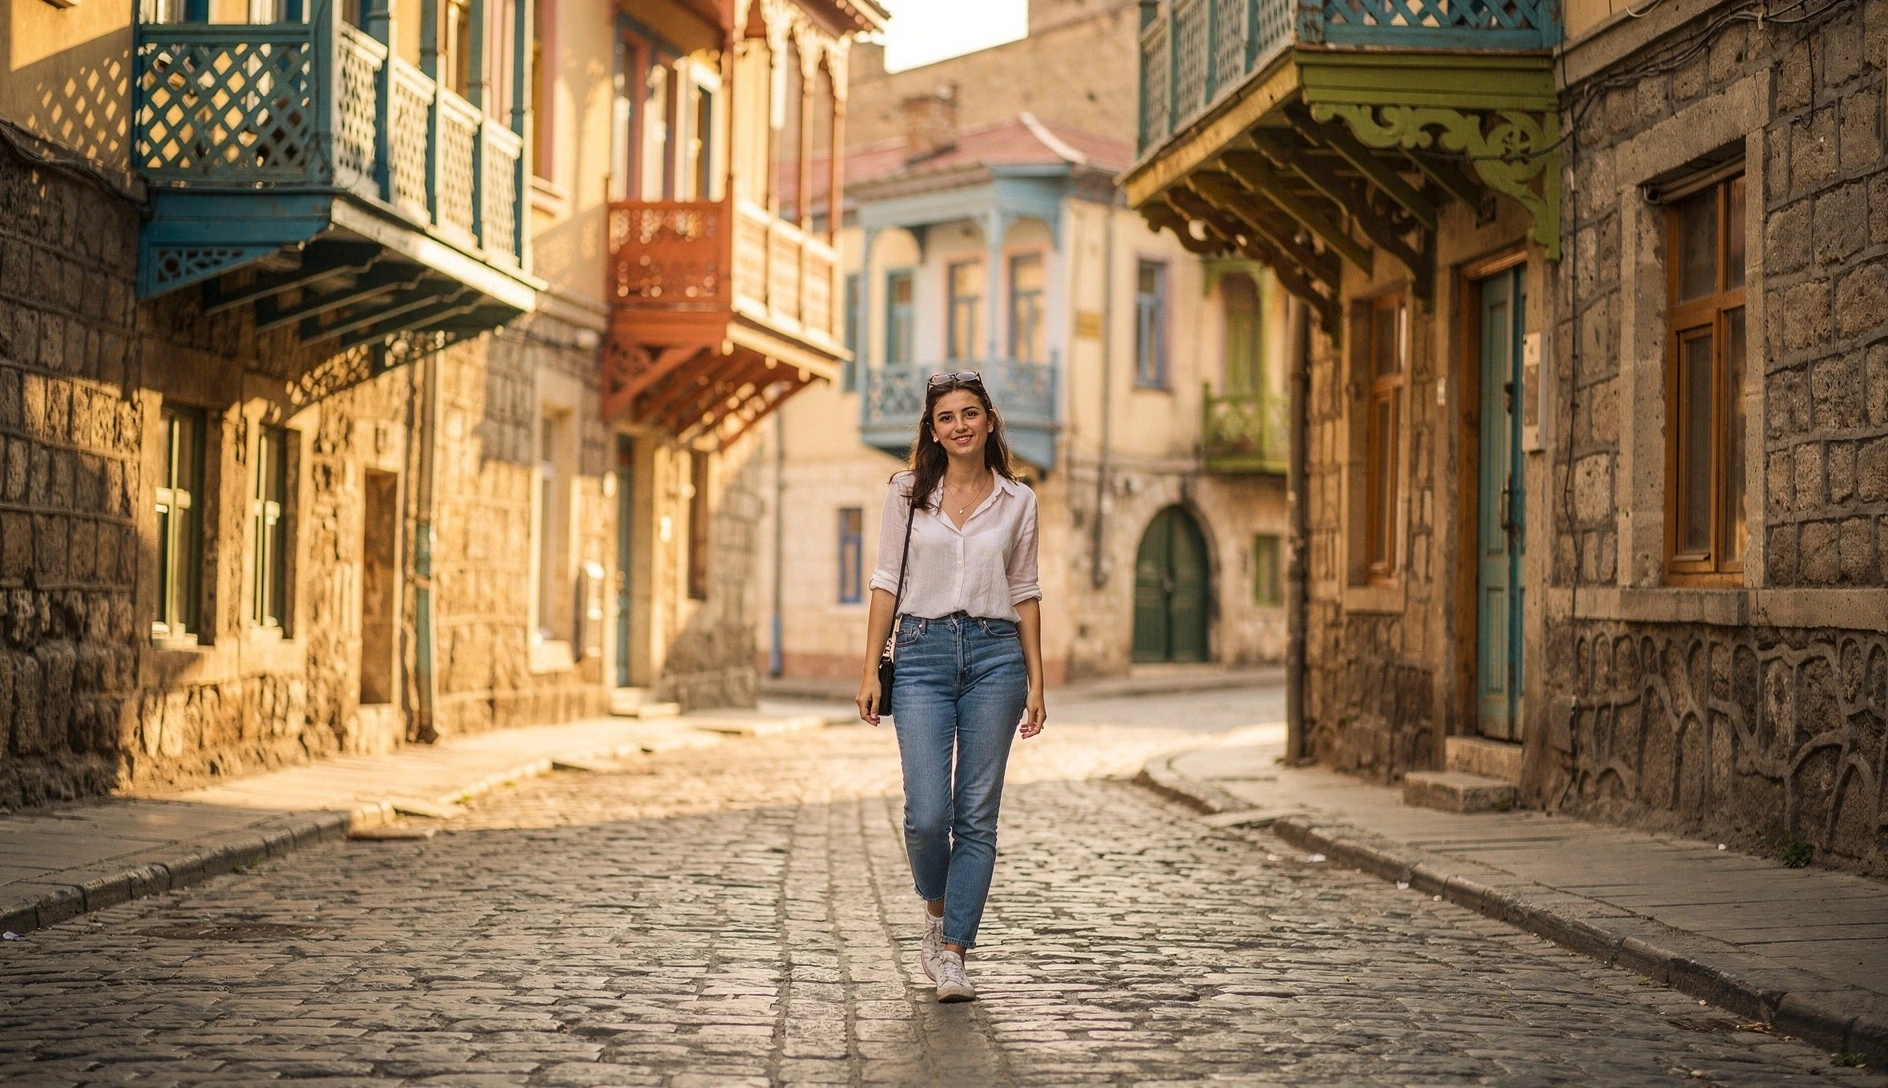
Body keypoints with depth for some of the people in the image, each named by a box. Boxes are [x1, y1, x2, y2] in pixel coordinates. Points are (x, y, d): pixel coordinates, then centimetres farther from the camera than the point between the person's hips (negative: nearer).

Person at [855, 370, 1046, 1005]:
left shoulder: (1016, 501, 7)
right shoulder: (907, 493, 5)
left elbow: (1025, 594, 10)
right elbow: (887, 582, 5)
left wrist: (1036, 681, 5)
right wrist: (871, 670, 0)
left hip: (995, 656, 1)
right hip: (923, 653, -1)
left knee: (976, 816, -1)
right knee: (927, 814, -9)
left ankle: (952, 954, 6)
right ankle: (937, 911, 22)